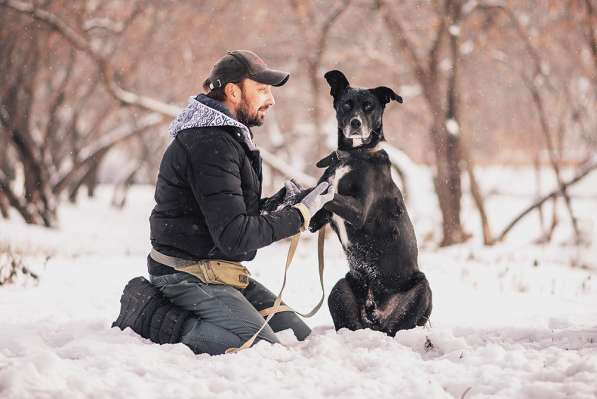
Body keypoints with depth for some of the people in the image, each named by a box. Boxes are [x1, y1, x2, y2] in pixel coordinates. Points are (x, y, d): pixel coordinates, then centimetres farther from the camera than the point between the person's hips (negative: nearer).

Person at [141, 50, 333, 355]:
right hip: (188, 271, -11)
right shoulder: (210, 144, -20)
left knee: (299, 335, 6)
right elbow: (233, 236, -24)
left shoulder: (227, 136, 15)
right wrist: (299, 215, -16)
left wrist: (274, 204, 2)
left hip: (216, 269, 11)